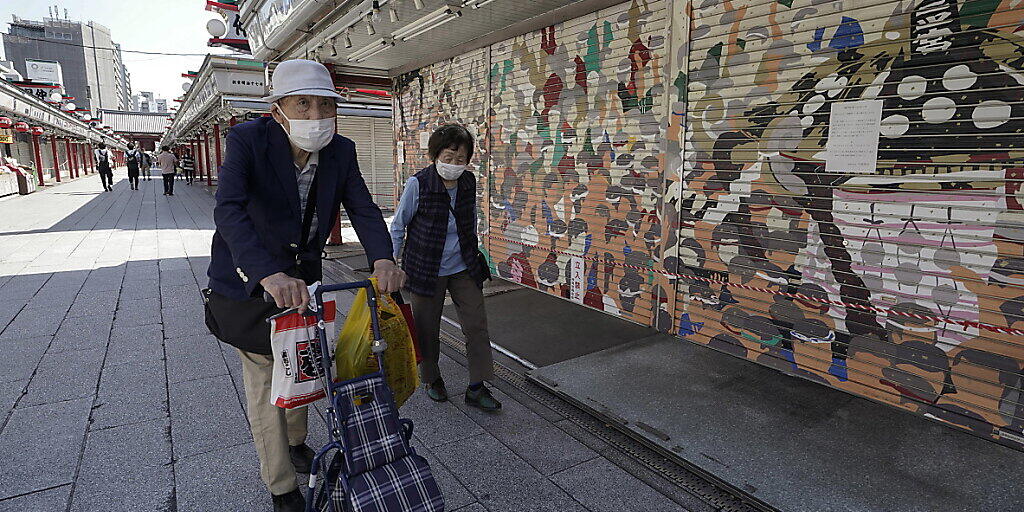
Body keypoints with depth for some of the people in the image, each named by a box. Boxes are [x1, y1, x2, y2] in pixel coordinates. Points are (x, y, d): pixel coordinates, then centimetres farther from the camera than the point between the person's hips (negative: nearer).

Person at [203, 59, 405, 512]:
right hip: (250, 279, -4)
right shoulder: (248, 140, -24)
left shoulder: (341, 152, -11)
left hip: (303, 275, 5)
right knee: (264, 382, 5)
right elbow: (227, 210, -37)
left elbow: (363, 208, -17)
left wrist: (383, 258, -38)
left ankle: (296, 441, 50)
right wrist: (270, 275, -52)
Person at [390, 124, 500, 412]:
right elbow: (398, 227, -5)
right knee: (427, 329, 11)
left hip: (464, 268, 4)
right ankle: (431, 379, 34)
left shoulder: (469, 182, -2)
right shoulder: (418, 184, -15)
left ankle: (477, 388, 13)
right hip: (427, 269, -3)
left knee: (477, 325, 1)